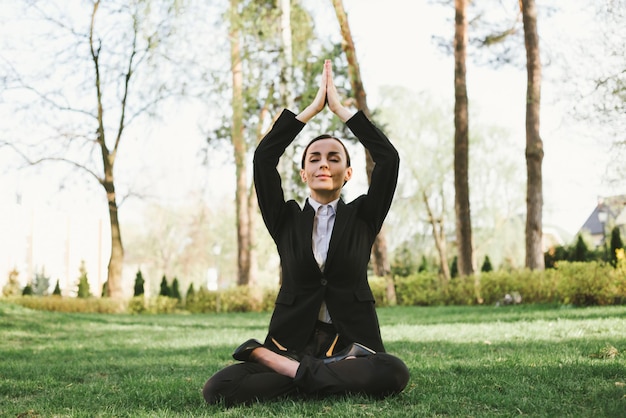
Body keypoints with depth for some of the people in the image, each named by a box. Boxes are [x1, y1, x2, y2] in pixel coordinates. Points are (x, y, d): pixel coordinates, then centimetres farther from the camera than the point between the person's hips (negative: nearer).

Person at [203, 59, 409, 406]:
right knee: (218, 389, -26)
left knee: (393, 374, -35)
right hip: (293, 345, 0)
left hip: (350, 347, 0)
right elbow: (263, 158, -3)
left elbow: (389, 158, -4)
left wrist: (339, 107, 0)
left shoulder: (362, 216, 9)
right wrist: (313, 107, 0)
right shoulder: (286, 220, 10)